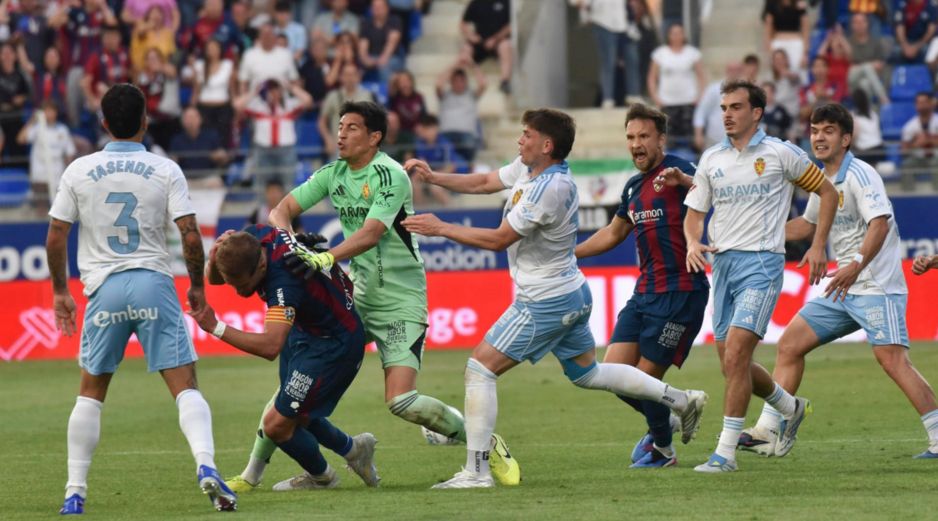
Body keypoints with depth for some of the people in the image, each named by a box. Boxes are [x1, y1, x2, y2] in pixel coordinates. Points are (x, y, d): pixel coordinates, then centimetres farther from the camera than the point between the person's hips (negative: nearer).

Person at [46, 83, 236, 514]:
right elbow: (190, 236, -5)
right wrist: (197, 286, 10)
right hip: (154, 285, -1)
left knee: (90, 393, 14)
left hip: (104, 289, 1)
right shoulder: (166, 171, 0)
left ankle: (75, 492, 11)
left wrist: (60, 291, 17)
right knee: (185, 386, -1)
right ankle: (206, 465, -22)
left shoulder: (79, 171, 3)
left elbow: (55, 239, 5)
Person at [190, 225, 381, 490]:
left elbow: (271, 346, -51)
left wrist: (216, 327, -53)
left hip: (334, 346, -9)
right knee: (296, 415, 20)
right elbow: (213, 279, -2)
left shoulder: (284, 282, -40)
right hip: (305, 330, 9)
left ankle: (321, 477, 23)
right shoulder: (254, 236, -16)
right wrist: (217, 255, -25)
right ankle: (353, 449, 45)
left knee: (277, 426, -6)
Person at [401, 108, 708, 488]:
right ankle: (681, 400, 29)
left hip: (545, 303, -10)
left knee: (480, 367, -9)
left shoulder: (549, 188, -26)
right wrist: (434, 178, 4)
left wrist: (440, 228, -17)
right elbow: (485, 182, 16)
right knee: (587, 374, 25)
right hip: (572, 295, 10)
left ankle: (476, 471, -10)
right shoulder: (530, 167, 2)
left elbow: (498, 239, -23)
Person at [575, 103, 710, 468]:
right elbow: (614, 233, 32)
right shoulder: (633, 188, 15)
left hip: (680, 292, -8)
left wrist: (684, 180, -49)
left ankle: (662, 449, 20)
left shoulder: (677, 172, -10)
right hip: (644, 293, 8)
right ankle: (661, 424, 28)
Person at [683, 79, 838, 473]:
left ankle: (726, 452, -14)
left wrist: (818, 246, 1)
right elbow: (694, 212, 15)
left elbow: (827, 192, 8)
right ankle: (791, 408, 36)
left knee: (736, 355, -17)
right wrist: (692, 244, -7)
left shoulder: (781, 154, -2)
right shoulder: (711, 159, 11)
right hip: (722, 263, 6)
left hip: (762, 263, -6)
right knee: (732, 363, 8)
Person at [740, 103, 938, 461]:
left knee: (892, 359, -20)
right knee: (790, 343, 7)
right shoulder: (822, 180, 14)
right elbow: (809, 224, 32)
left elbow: (880, 222, -26)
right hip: (842, 288, 9)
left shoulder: (859, 175, -12)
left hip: (876, 287, -9)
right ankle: (767, 432, 11)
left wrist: (857, 264, -36)